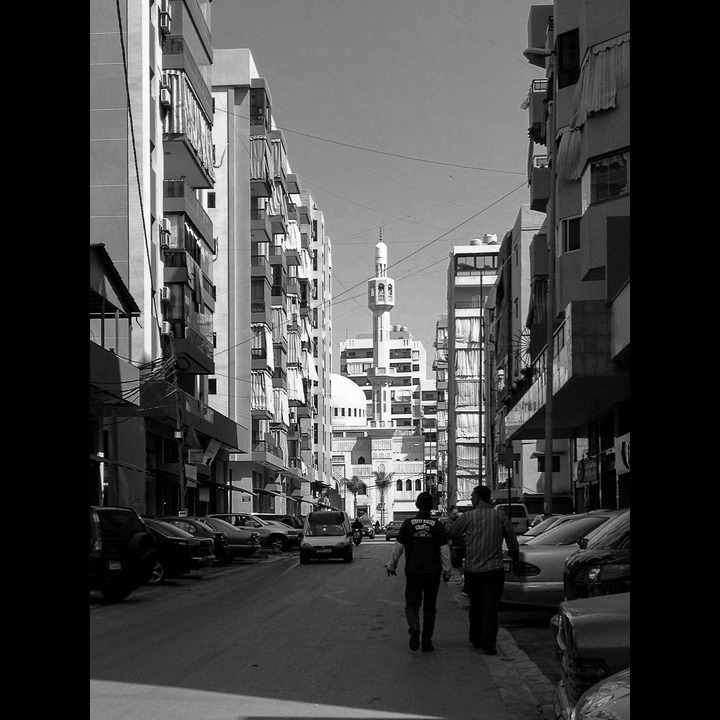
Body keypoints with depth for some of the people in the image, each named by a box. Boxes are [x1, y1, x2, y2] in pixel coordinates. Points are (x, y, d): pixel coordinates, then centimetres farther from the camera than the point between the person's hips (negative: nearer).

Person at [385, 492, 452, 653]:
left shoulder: (408, 524, -3)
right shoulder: (438, 525, -3)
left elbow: (398, 547, 0)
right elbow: (444, 550, -3)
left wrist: (392, 565, 14)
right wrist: (447, 570, 7)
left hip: (412, 572, 0)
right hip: (433, 573, 0)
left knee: (412, 604, 9)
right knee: (429, 608, 10)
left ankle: (414, 627, -20)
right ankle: (427, 642, 9)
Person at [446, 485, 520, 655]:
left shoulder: (467, 517, -4)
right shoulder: (501, 517, 0)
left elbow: (449, 535, 4)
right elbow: (513, 543, 5)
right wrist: (515, 558, 24)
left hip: (472, 569, 0)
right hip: (494, 569, 0)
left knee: (475, 607, 17)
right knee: (491, 609, 0)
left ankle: (476, 640, 28)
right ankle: (488, 645, -7)